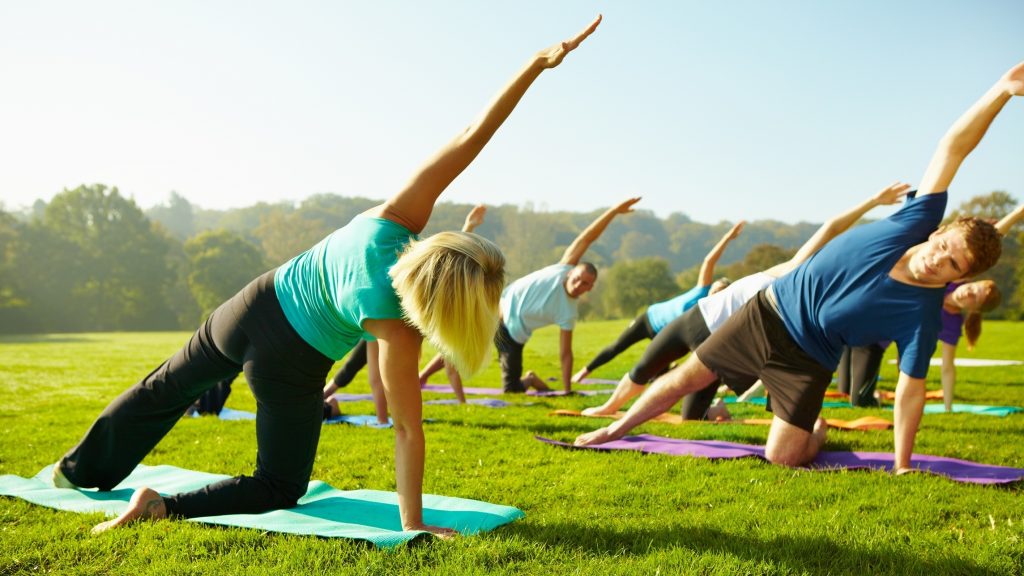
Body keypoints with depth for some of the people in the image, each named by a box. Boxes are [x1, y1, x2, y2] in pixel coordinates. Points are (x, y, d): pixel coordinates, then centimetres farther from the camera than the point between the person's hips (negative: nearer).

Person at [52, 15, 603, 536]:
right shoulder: (396, 330, -32)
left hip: (257, 302, 6)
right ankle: (163, 506, 0)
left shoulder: (393, 219, -24)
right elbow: (408, 428, -26)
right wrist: (412, 523, -18)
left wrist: (537, 63, -32)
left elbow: (472, 135, -29)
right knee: (280, 486, 17)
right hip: (288, 362, -5)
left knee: (169, 385, 31)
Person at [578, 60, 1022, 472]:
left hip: (808, 359, -2)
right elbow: (952, 148, -19)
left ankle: (817, 431, 27)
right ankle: (615, 430, 30)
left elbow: (910, 390, -14)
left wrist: (901, 466, -17)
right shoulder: (913, 225, -15)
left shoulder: (923, 315, -20)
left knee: (783, 459, -10)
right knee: (687, 377, 8)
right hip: (769, 311, 2)